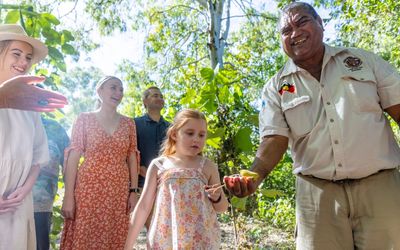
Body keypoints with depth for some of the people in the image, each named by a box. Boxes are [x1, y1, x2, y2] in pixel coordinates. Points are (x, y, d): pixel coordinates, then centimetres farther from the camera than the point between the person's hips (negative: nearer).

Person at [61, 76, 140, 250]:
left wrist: (134, 191, 2)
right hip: (88, 189, -2)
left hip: (119, 192, 2)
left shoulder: (128, 123, 10)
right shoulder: (84, 119, 2)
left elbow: (132, 158, 9)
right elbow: (73, 157, -2)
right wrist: (68, 196, -8)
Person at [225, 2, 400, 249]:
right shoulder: (276, 87, 4)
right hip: (318, 192, 0)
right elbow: (275, 138, -3)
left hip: (379, 185, 1)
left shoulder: (362, 60, 7)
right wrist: (255, 175, -21)